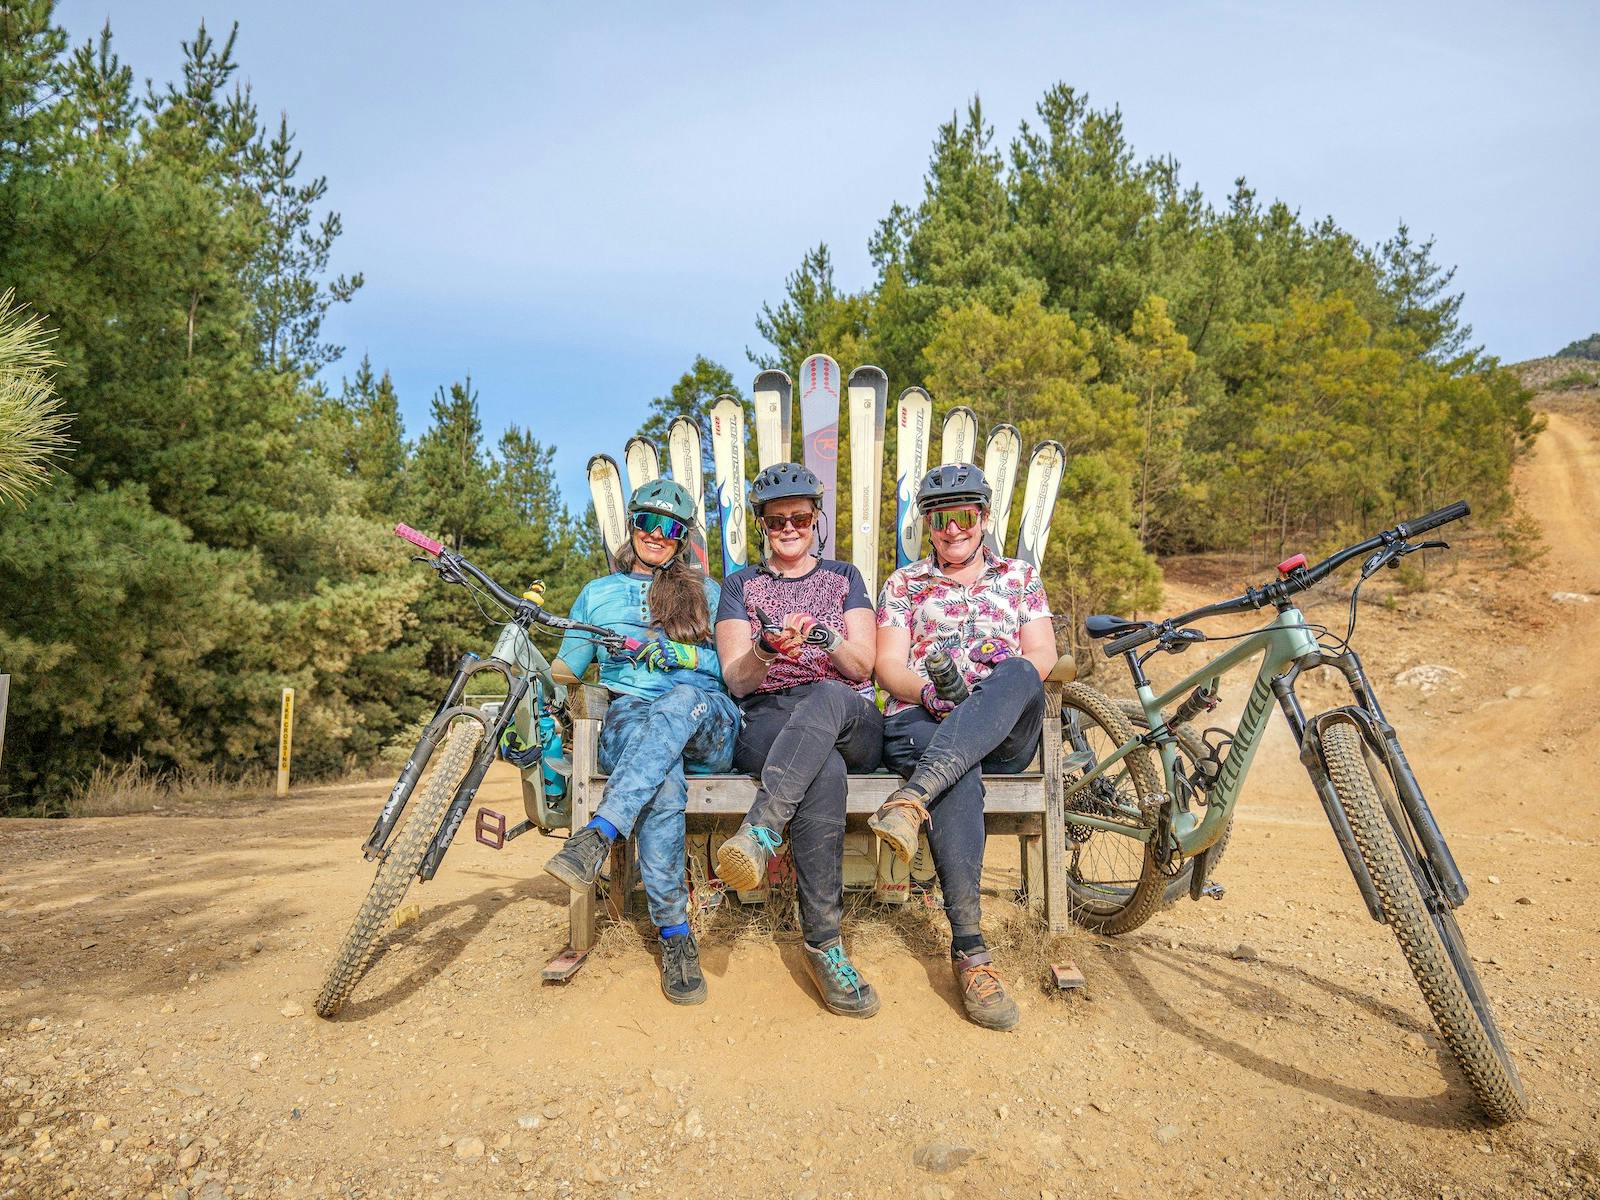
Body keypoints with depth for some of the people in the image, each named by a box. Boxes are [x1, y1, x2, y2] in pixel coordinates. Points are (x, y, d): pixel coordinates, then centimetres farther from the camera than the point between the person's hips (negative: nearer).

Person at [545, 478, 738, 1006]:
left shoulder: (706, 593, 19)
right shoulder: (598, 593, 23)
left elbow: (730, 669, 8)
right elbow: (566, 667, 20)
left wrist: (679, 654, -11)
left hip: (708, 724, 0)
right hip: (629, 715, 0)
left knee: (681, 700, -40)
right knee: (663, 781, -37)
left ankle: (596, 837, -47)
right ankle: (675, 936, -31)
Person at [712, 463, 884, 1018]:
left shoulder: (843, 576, 21)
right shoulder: (740, 584, 18)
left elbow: (863, 666, 7)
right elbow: (737, 680, 4)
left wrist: (825, 636, -16)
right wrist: (766, 648, -20)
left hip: (852, 722, 1)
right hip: (769, 721, -1)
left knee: (827, 697, -41)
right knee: (824, 771, -40)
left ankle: (759, 832, -50)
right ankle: (823, 945, -40)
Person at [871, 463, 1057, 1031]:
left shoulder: (1020, 575, 22)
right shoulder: (903, 584, 19)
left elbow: (1043, 655, 11)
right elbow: (888, 665, 8)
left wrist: (1010, 667, -14)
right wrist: (928, 690, -15)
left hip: (1006, 731, 1)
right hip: (922, 719, 0)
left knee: (1017, 676, -36)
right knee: (960, 779, -37)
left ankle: (912, 799, -51)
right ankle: (970, 952, -35)